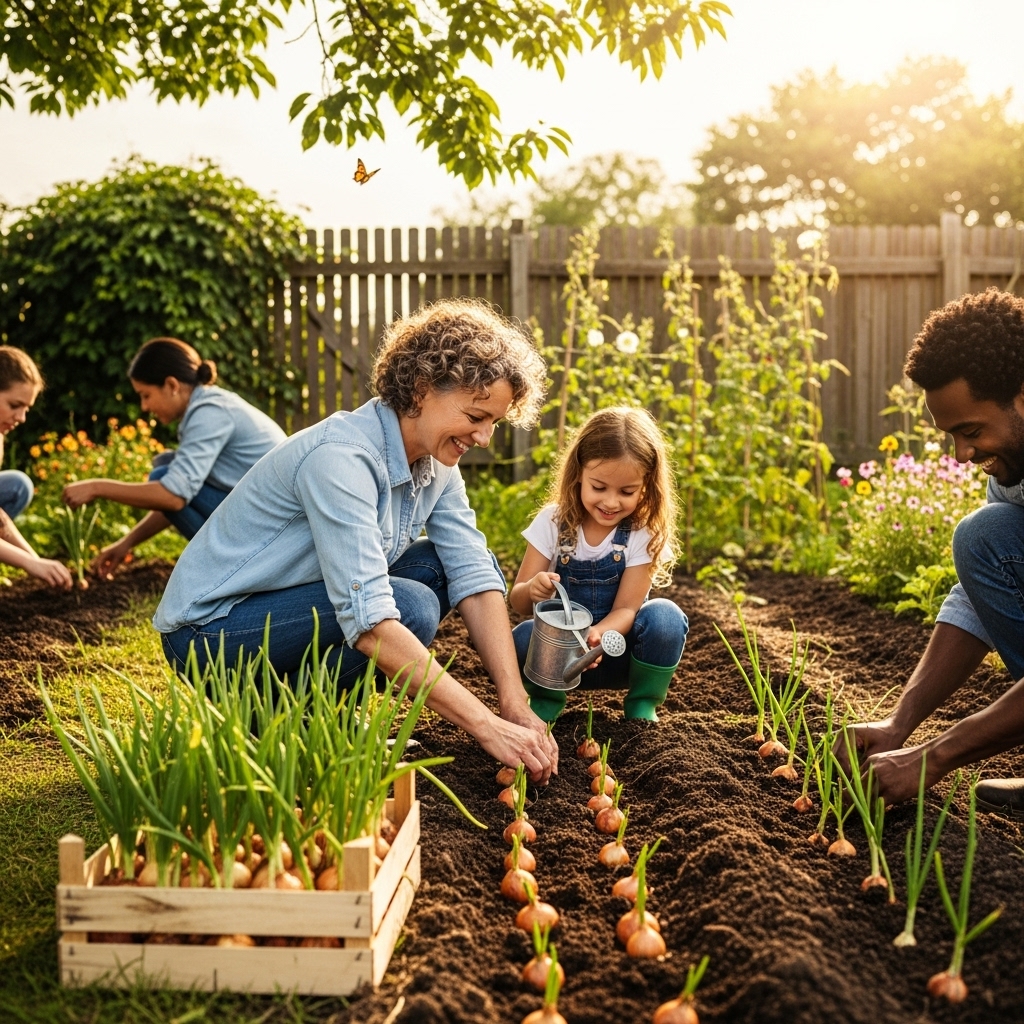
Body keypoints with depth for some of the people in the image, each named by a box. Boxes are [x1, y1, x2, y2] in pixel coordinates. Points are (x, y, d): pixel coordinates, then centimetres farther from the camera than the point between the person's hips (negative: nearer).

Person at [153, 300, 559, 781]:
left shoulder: (435, 462, -3)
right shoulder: (341, 457, -29)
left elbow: (476, 579, -7)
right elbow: (369, 623, -36)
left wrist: (516, 706, -19)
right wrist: (487, 727, -35)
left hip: (295, 608, 8)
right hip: (212, 632, -8)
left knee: (445, 563, -5)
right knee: (410, 605, -27)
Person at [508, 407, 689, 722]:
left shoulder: (645, 534, -11)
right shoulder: (553, 522, -9)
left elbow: (625, 608, -15)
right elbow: (518, 601, -9)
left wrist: (598, 634, -38)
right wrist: (532, 590, -35)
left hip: (615, 653, 0)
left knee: (665, 617, -29)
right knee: (524, 637, -33)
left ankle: (642, 706, -3)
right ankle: (546, 700, 1)